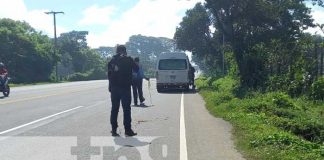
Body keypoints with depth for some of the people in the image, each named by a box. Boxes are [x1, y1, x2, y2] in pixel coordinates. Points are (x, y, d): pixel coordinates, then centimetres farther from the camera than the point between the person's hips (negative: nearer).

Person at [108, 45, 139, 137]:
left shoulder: (112, 61, 5)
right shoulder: (128, 60, -6)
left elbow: (109, 74, 6)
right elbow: (136, 69, 5)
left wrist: (110, 87, 13)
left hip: (114, 88, 4)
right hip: (125, 87, -3)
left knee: (114, 109, 10)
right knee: (126, 109, 1)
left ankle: (114, 130, 11)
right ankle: (128, 130, 1)